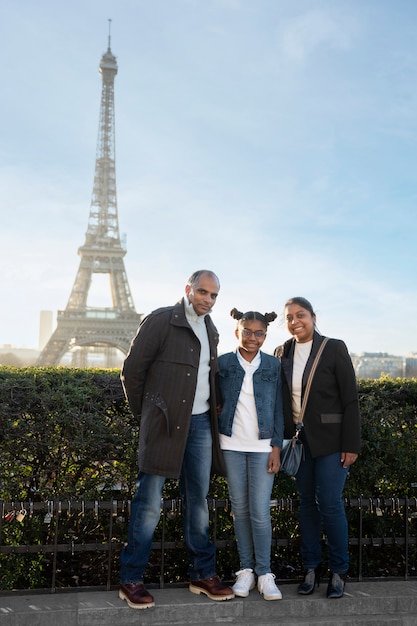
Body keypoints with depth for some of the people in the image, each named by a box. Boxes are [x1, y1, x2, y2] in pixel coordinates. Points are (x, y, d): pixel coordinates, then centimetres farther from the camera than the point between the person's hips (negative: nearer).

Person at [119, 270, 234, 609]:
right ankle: (131, 580, 7)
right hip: (165, 424, -6)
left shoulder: (210, 330, 14)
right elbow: (133, 369, -6)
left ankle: (203, 574, 22)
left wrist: (210, 410, 12)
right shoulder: (161, 320, -7)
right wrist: (145, 414, -1)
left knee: (198, 499, 12)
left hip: (200, 423, 7)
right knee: (149, 501, -3)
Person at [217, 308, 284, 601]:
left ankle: (264, 573, 7)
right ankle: (246, 569, 18)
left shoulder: (273, 365, 2)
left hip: (262, 447, -1)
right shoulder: (223, 363, 2)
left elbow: (278, 410, 2)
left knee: (260, 511, -5)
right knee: (240, 508, 7)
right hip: (232, 445, 1)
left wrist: (276, 448, -3)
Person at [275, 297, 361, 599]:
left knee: (330, 503, -4)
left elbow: (350, 399, -7)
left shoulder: (334, 348, -6)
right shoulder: (282, 353, 6)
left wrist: (351, 444, -11)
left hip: (329, 439, -4)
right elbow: (279, 398, 11)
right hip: (298, 439, 4)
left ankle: (339, 570, 13)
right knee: (307, 503, 9)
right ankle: (311, 568, 20)